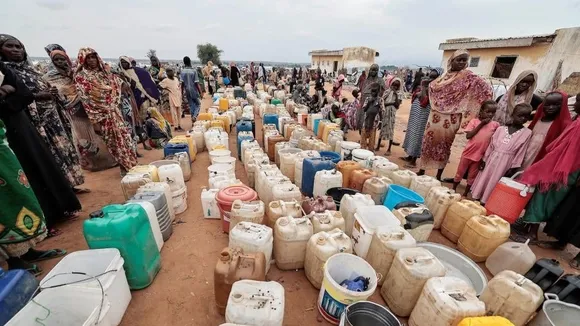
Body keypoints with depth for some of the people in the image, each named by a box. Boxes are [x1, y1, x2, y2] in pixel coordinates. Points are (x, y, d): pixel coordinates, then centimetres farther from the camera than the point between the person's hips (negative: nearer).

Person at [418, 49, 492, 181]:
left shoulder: (468, 76, -4)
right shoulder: (444, 75, 9)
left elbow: (485, 87, -11)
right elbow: (432, 86, 22)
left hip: (450, 118, -4)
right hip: (435, 114, 4)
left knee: (443, 145, 2)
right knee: (428, 141, 6)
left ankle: (439, 176, 13)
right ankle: (422, 170, 18)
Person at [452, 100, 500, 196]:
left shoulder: (495, 125, 0)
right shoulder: (474, 121, -5)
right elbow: (468, 136, -14)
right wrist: (481, 124, -15)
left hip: (480, 155, 2)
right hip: (468, 153, -2)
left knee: (472, 176, 13)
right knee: (460, 173, 11)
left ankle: (465, 194, 26)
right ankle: (453, 190, 26)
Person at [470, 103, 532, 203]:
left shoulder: (527, 133, -2)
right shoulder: (500, 129, 2)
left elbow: (521, 152, -2)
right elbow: (491, 145, 5)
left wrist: (513, 168, -5)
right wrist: (484, 160, 4)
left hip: (505, 163, -2)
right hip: (492, 159, 2)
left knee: (493, 184, 4)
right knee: (483, 180, 8)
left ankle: (484, 203, 15)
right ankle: (476, 200, 21)